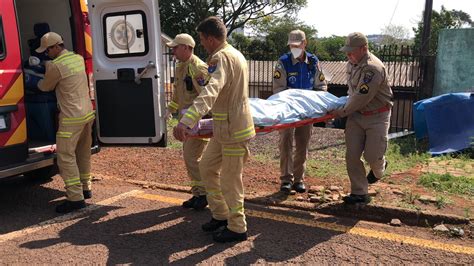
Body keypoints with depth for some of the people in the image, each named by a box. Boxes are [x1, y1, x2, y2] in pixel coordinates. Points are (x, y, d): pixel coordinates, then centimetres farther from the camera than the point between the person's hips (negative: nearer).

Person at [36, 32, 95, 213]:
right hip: (88, 113, 9)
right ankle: (85, 188, 28)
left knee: (66, 157, -4)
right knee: (83, 154, 17)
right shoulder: (78, 58, 9)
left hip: (72, 118, -9)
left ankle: (76, 197, -4)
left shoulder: (56, 65, -15)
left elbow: (45, 87, 1)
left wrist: (37, 82, 22)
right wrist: (48, 66, 20)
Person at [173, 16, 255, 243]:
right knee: (207, 167, 17)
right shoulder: (235, 54, 12)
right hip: (224, 127, 10)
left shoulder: (221, 57, -20)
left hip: (233, 129, -10)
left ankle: (237, 228, 18)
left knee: (230, 179, 2)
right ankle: (220, 214, 30)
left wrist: (186, 121, -50)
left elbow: (210, 92, -38)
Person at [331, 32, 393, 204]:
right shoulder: (351, 64, 5)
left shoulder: (373, 68, -24)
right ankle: (359, 193, 10)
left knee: (372, 155, -4)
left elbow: (362, 98, -26)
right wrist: (348, 106, 11)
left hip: (376, 117, -7)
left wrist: (342, 112, -17)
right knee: (352, 155, 0)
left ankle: (379, 169, 35)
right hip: (356, 114, 7)